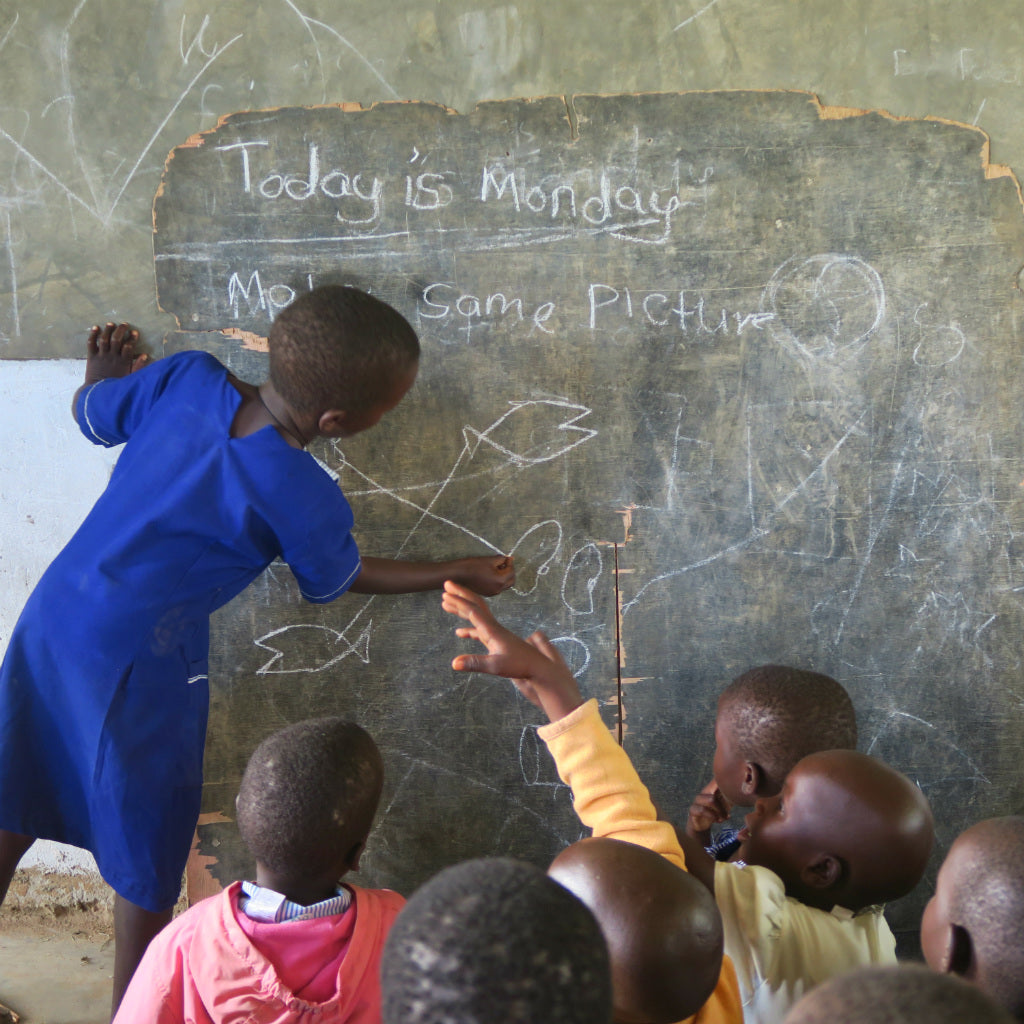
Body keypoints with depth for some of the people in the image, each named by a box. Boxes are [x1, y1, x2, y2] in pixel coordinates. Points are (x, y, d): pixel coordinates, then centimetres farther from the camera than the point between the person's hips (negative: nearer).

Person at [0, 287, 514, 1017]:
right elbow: (339, 580, 1)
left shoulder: (187, 376, -10)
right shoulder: (303, 499, -21)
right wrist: (453, 574, 14)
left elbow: (92, 415, 7)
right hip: (139, 659, -7)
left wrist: (106, 371, 31)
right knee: (149, 853, 14)